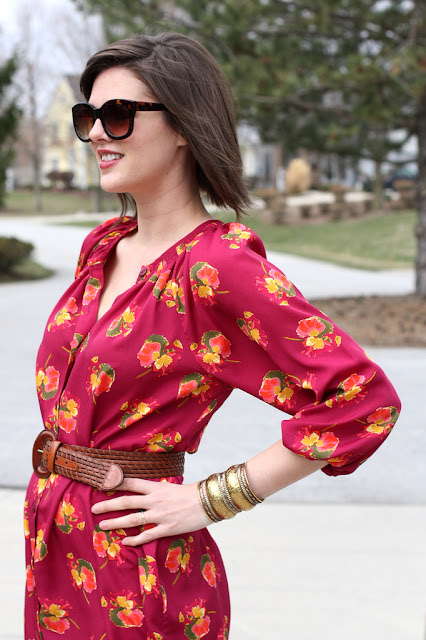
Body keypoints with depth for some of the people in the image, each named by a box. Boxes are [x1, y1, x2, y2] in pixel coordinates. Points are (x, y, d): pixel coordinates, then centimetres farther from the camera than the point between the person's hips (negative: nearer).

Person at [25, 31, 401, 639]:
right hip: (55, 544, 8)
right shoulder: (102, 246, 4)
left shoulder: (217, 266, -20)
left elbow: (365, 397, -25)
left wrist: (210, 500, -19)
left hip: (135, 573, -7)